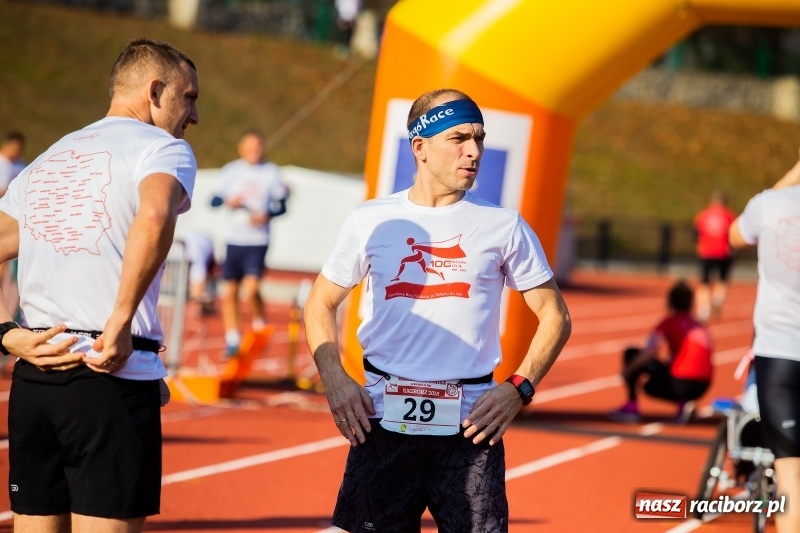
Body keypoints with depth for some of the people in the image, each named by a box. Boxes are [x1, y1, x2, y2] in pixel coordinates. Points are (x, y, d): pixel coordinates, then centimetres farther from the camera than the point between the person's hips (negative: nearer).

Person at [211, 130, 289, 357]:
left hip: (258, 241, -2)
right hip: (233, 240, 2)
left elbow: (281, 205, 5)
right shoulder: (231, 171, 6)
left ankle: (261, 327, 9)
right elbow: (214, 200, 7)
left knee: (251, 289, -16)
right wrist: (229, 202, -14)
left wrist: (267, 215, -14)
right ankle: (232, 340, 15)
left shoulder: (272, 172, 3)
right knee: (229, 292, 2)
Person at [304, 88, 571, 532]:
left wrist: (519, 388, -6)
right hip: (383, 424, 1)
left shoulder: (503, 226, 3)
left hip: (469, 427, -1)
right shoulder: (372, 222, 5)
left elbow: (555, 316, 8)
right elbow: (320, 304, 14)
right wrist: (335, 381, -1)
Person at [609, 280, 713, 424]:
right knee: (651, 385, 32)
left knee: (631, 354, 9)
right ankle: (683, 403, 6)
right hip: (702, 387, 6)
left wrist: (628, 370, 1)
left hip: (679, 383, -6)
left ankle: (631, 407, 1)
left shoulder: (669, 323, 1)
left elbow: (648, 353, -10)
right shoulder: (700, 327, 18)